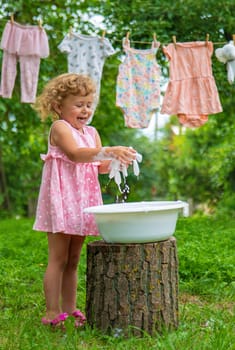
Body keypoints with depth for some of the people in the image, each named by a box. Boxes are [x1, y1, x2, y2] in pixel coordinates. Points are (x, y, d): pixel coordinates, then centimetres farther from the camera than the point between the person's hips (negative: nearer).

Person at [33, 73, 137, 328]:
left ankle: (69, 309, 17)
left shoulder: (91, 132, 15)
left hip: (83, 202, 7)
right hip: (61, 201, -7)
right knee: (58, 259, -5)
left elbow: (101, 167, 6)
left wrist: (117, 161, -15)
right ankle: (52, 312, -1)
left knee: (73, 260, 11)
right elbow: (75, 154, -25)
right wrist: (108, 152, -35)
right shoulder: (59, 128, -7)